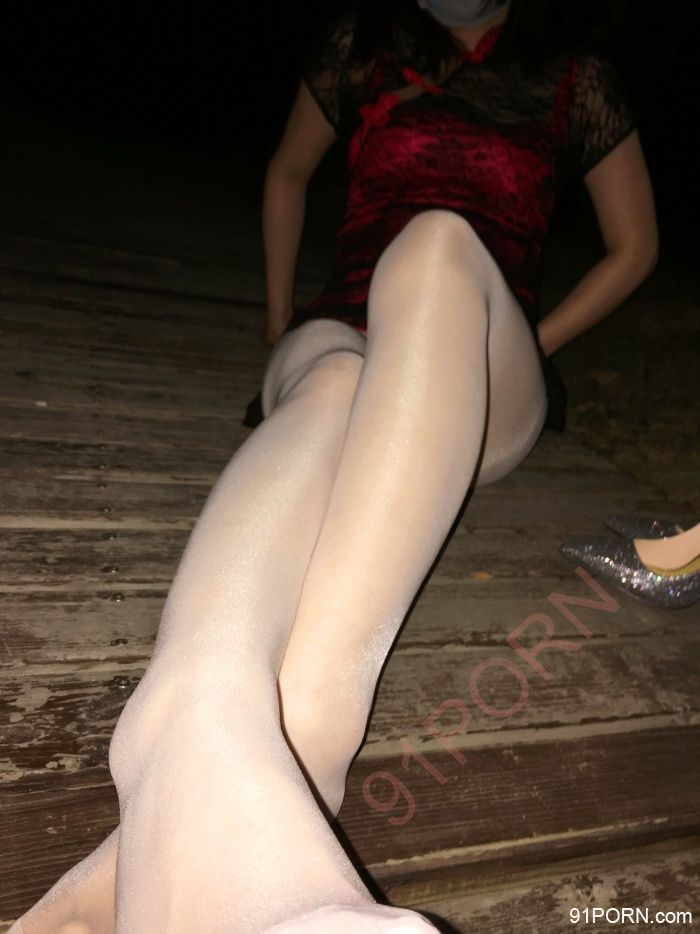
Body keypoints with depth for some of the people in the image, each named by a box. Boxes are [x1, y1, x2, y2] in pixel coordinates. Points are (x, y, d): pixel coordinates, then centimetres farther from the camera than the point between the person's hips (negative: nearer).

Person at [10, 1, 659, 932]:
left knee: (441, 244, -34)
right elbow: (288, 172, 31)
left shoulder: (576, 85, 16)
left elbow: (635, 245, 21)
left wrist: (522, 356, 11)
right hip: (342, 343, 1)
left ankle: (298, 724, -56)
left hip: (489, 402, 0)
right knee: (337, 382, -36)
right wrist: (279, 320, 22)